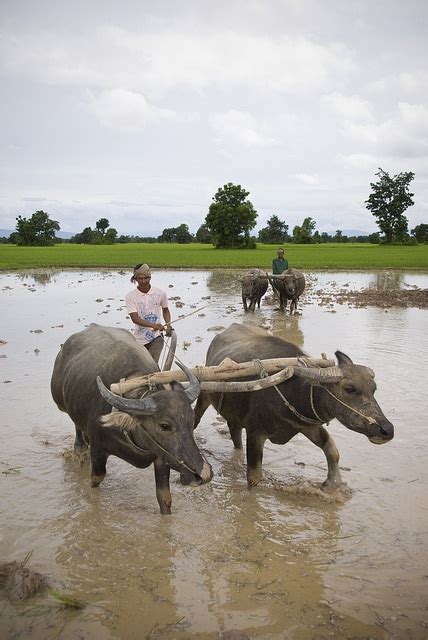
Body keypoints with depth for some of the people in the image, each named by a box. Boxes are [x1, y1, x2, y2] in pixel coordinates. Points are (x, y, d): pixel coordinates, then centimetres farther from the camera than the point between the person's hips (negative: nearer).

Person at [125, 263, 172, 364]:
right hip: (139, 339, 1)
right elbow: (135, 318, -19)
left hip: (156, 337, -1)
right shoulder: (130, 296, -8)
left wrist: (168, 325, -2)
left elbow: (165, 310, 16)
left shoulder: (160, 293, -3)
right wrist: (153, 325, -34)